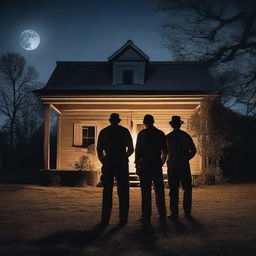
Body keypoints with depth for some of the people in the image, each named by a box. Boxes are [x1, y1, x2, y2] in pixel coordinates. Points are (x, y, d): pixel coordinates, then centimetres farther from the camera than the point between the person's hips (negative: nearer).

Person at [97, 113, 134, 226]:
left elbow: (99, 149, 5)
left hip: (108, 163, 0)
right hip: (122, 164, 0)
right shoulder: (124, 131, 7)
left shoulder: (104, 131, 9)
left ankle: (105, 219, -2)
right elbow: (131, 149, 9)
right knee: (123, 192, 4)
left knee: (107, 192, 2)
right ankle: (123, 218, 1)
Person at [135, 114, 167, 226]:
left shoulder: (142, 133, -3)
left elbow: (137, 151, -4)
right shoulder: (161, 134, 6)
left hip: (145, 164, -3)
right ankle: (162, 215, 14)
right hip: (157, 165, 3)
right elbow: (165, 152, 9)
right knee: (159, 190, 10)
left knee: (146, 191, 0)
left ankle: (146, 217, 2)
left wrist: (137, 166, 2)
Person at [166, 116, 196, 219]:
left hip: (172, 166, 0)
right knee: (187, 189, 8)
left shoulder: (168, 137, -2)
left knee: (173, 190, 2)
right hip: (185, 166, 0)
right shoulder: (186, 136, 1)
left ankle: (174, 213, 2)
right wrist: (186, 159, 12)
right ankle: (187, 212, 5)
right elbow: (193, 151, 1)